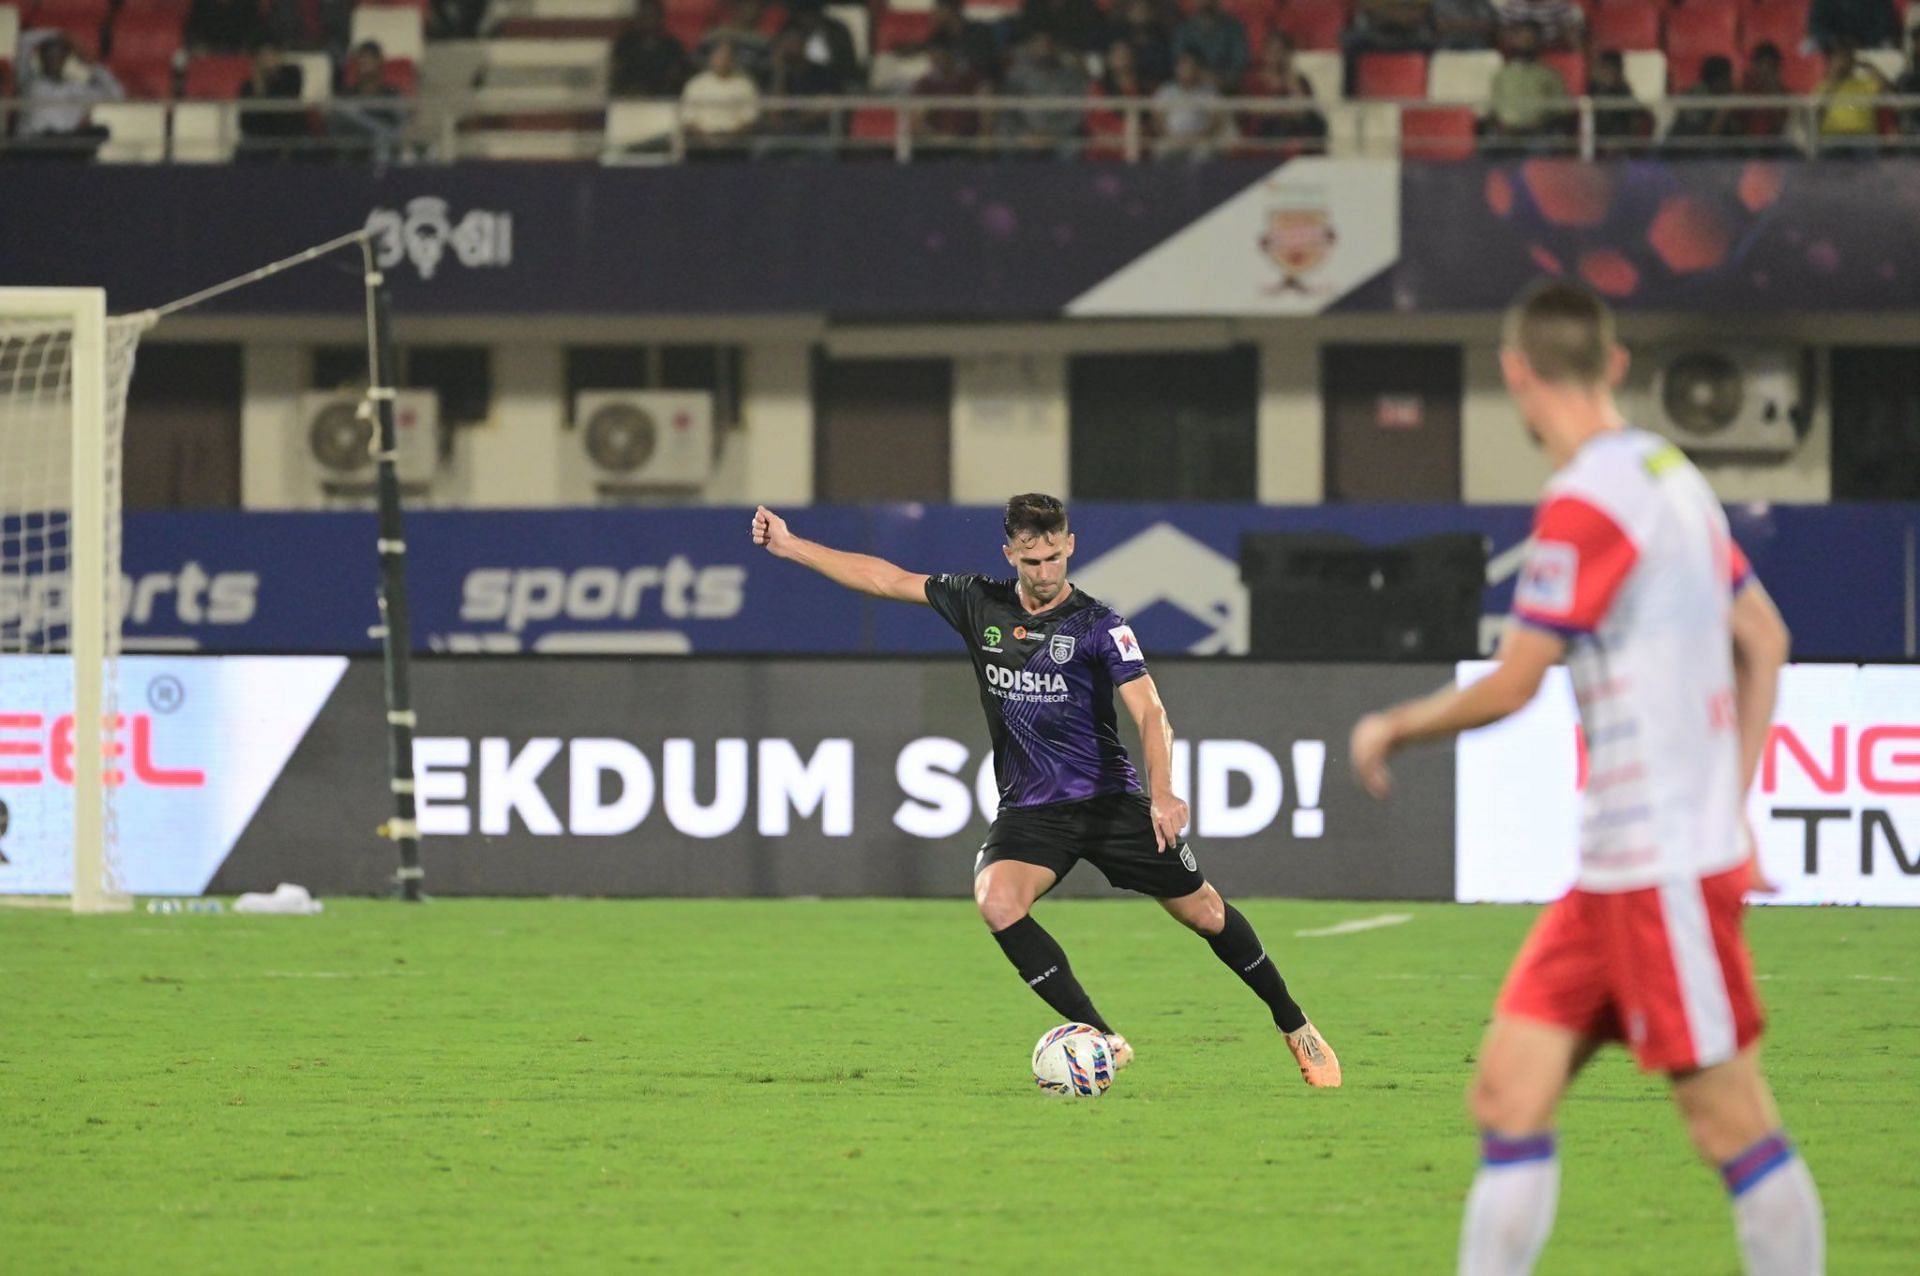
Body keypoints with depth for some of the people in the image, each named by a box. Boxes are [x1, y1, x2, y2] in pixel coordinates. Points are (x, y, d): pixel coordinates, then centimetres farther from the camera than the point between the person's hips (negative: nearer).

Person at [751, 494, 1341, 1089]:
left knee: (1202, 909, 0)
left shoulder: (1097, 624, -9)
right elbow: (886, 578, 11)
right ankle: (1103, 1040, -21)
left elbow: (1149, 711, -20)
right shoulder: (980, 604, 3)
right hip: (1028, 809, 2)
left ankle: (1295, 1027, 24)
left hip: (1108, 799, -2)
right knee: (997, 901, -26)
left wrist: (1161, 794, -36)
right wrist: (790, 546, 8)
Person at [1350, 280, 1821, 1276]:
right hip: (1612, 866, 9)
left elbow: (1509, 688, -16)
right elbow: (1766, 641, 20)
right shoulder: (1671, 477, 12)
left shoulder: (1586, 503, -15)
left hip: (1664, 867, -9)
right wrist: (1729, 801, 22)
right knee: (1508, 1093, 5)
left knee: (1732, 1123, -4)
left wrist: (1393, 729, 2)